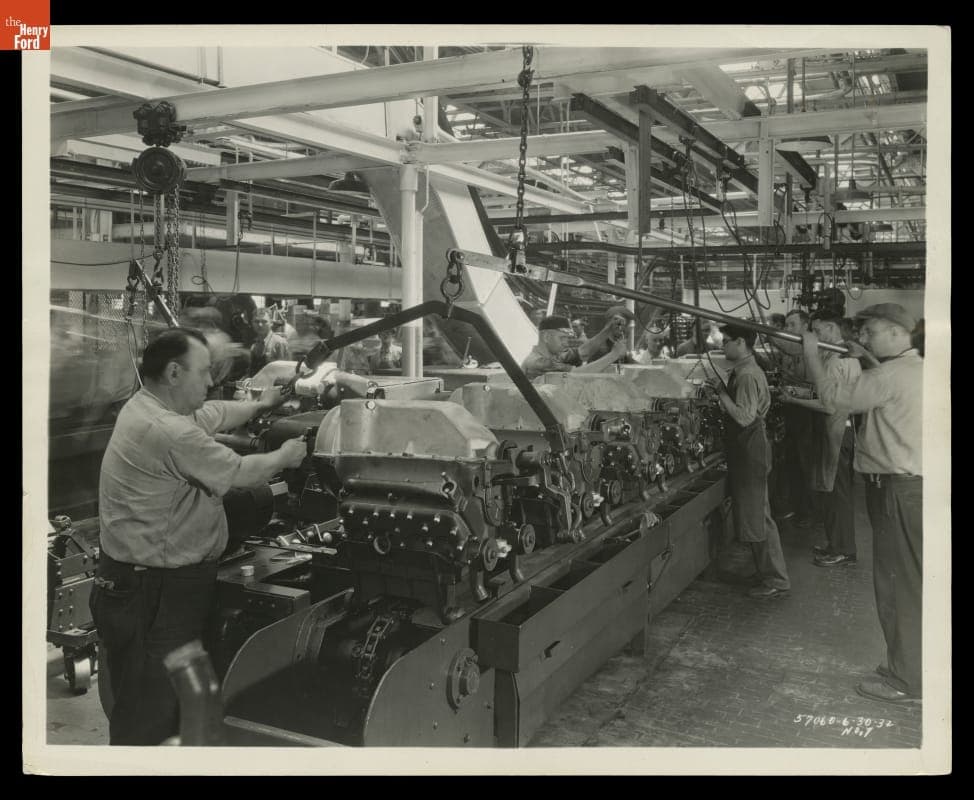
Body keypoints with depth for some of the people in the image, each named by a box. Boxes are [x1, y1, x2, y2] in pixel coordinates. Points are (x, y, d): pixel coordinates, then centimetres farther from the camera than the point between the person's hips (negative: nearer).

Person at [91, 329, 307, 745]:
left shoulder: (144, 405, 6)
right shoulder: (169, 433, -25)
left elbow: (211, 415, 22)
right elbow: (239, 473, -15)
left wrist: (258, 406, 29)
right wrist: (283, 457, 2)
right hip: (155, 591, -10)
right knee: (151, 713, 1)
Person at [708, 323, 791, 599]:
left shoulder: (747, 375, -19)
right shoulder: (747, 371, 13)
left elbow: (744, 417, -26)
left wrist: (721, 392, -20)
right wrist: (722, 392, 6)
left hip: (750, 450, -11)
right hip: (748, 448, 11)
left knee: (756, 517, -2)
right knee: (756, 514, 17)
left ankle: (776, 580, 8)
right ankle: (769, 573, 27)